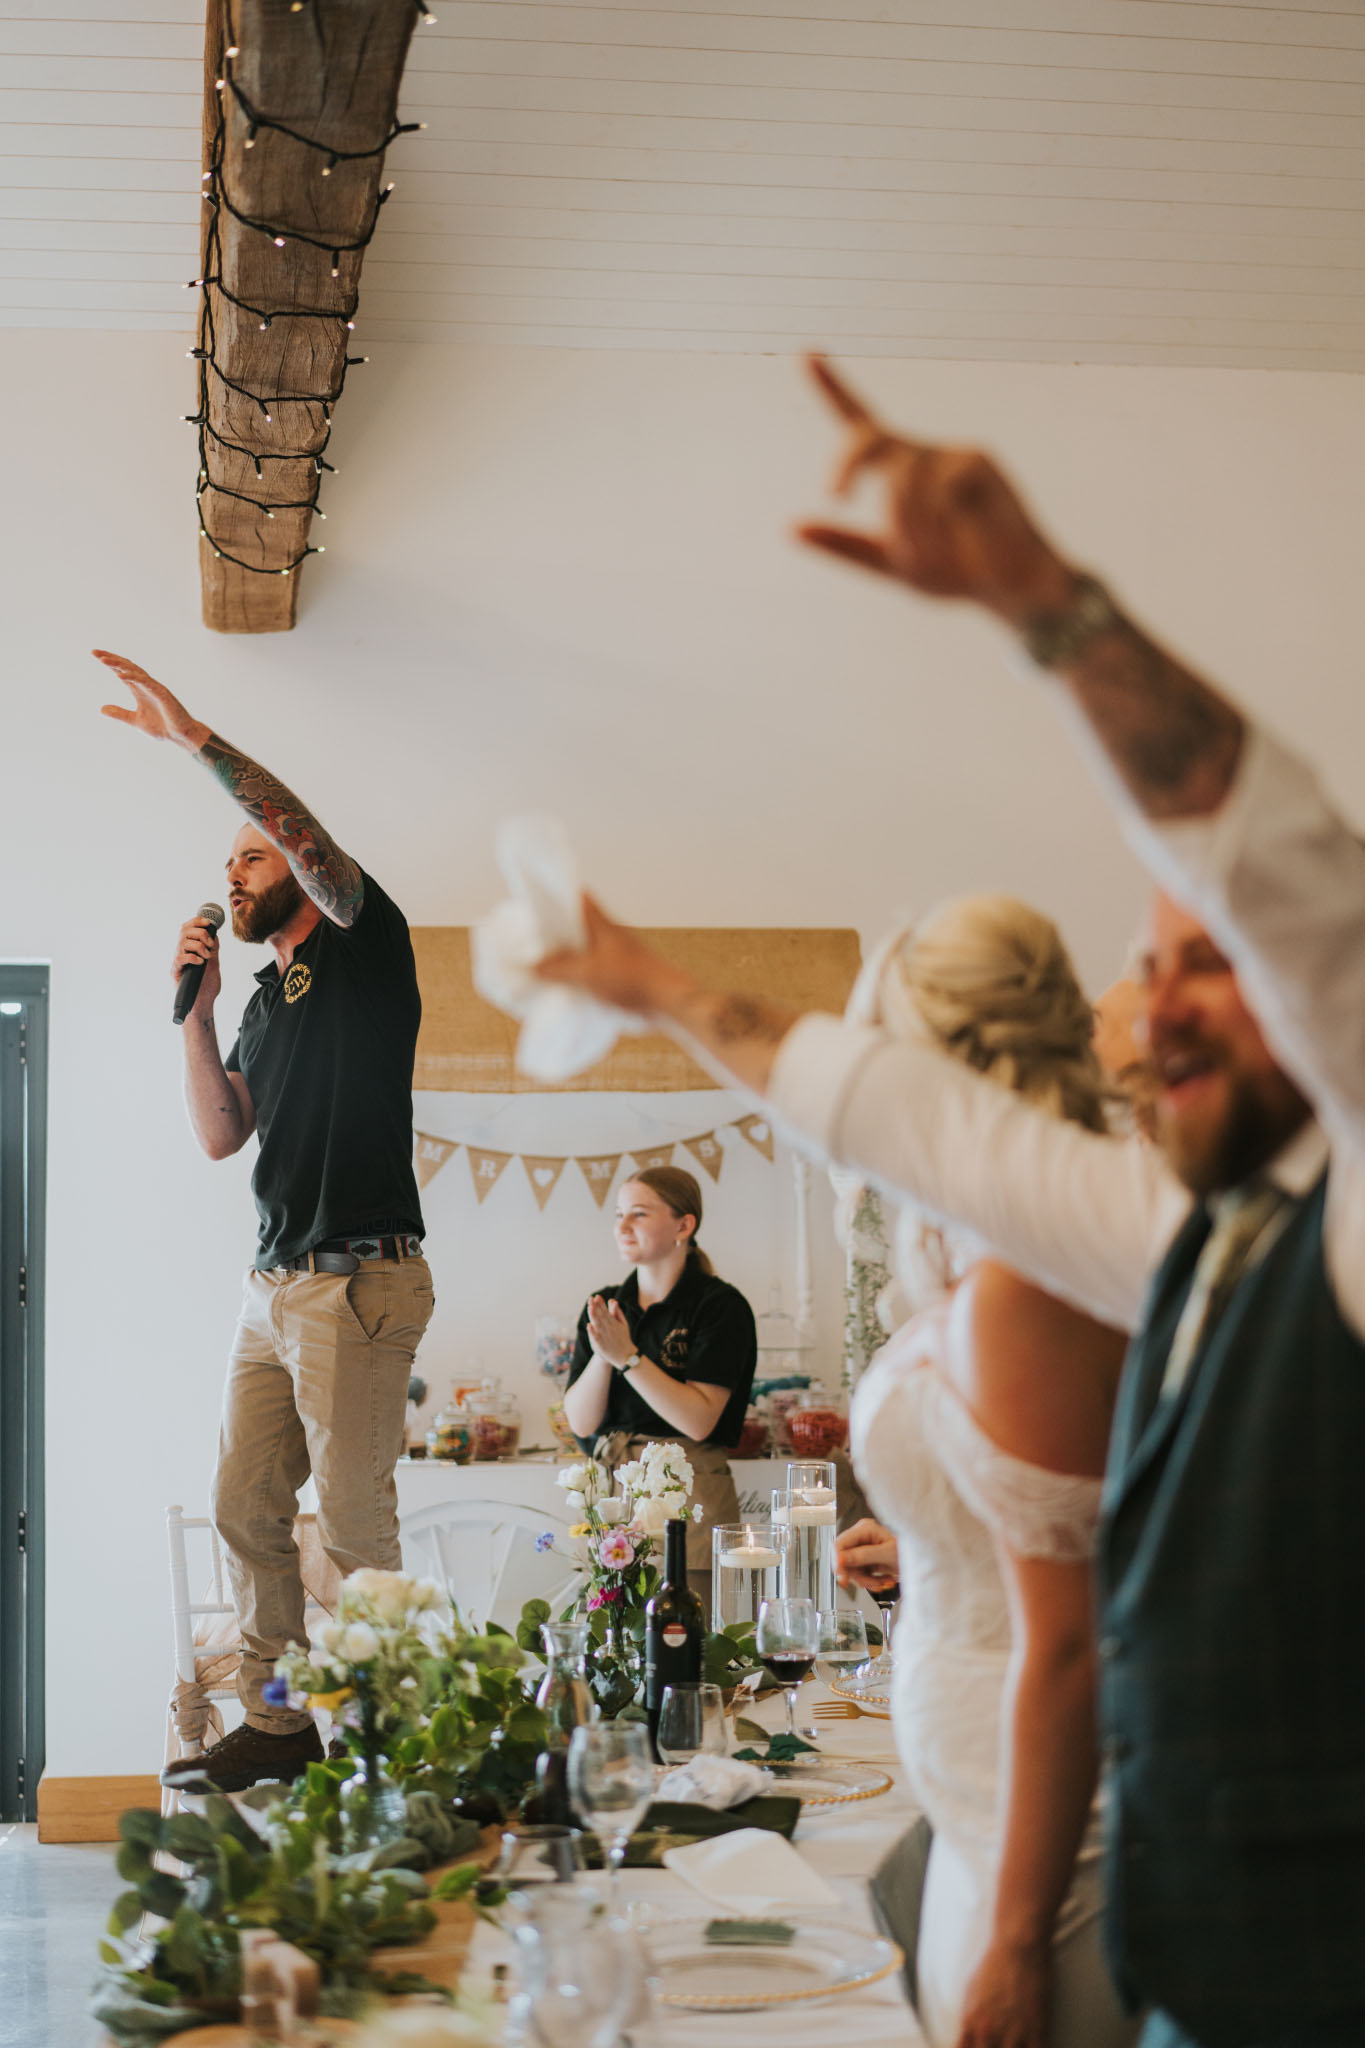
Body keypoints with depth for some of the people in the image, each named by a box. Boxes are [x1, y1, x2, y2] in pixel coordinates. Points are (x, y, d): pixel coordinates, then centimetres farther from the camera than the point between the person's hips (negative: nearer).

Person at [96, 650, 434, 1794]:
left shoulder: (362, 943, -1)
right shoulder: (267, 999, 21)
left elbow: (312, 843, -20)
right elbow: (220, 1135, 14)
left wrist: (197, 740, -24)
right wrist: (197, 1007, 5)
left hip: (358, 1281, -8)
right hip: (275, 1288, 8)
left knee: (354, 1523, -6)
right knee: (248, 1509, 6)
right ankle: (278, 1725, 13)